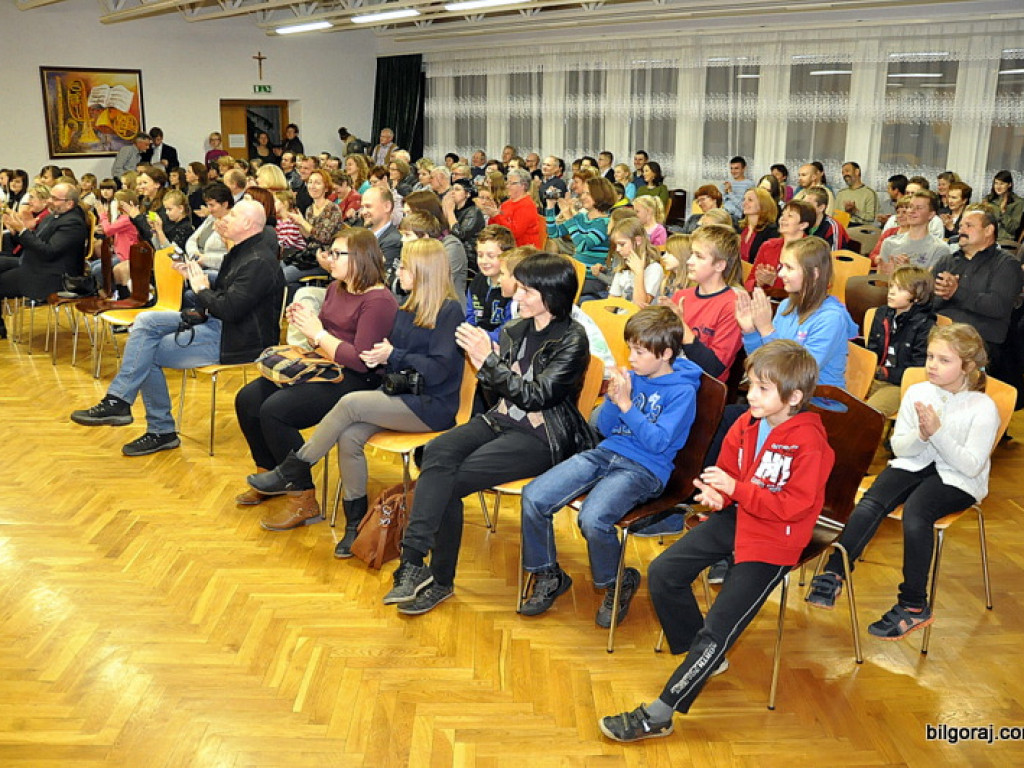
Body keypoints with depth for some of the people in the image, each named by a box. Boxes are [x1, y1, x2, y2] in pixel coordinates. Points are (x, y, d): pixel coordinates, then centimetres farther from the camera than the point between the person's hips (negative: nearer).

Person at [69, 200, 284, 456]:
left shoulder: (259, 262, -20)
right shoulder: (241, 252, 15)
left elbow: (228, 309, -27)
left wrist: (202, 289, -10)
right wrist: (197, 278, 1)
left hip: (235, 339, -11)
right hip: (217, 323, 11)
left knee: (148, 354, -11)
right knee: (146, 321, 2)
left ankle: (162, 431, 0)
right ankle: (117, 400, -1)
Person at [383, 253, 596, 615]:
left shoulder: (572, 339, -10)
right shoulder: (514, 330, 11)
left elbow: (536, 396, -17)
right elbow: (500, 390, 13)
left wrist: (489, 361, -20)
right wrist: (483, 364, -8)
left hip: (542, 436, -6)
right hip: (502, 421, 6)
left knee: (450, 480, -23)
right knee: (437, 452, -24)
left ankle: (440, 580, -10)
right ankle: (414, 564, -28)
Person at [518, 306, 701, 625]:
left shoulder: (682, 391, -6)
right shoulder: (632, 376, 10)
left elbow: (658, 441, -15)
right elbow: (605, 428, 13)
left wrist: (626, 404, -15)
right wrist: (613, 398, -5)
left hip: (644, 469, -6)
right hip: (606, 453, 6)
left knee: (593, 519, -33)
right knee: (533, 497, -11)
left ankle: (618, 585, -1)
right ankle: (548, 576, 10)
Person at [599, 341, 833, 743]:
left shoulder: (809, 443, -20)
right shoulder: (747, 424, -1)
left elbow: (794, 506, -22)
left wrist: (736, 488, -27)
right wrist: (717, 493, -10)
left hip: (774, 538, -7)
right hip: (735, 517, 8)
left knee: (720, 626, -13)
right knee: (662, 572, 1)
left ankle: (657, 716, -6)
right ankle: (705, 656, 21)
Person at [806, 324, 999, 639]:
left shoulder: (983, 407, -10)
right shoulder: (917, 392, 2)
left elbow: (972, 465, -15)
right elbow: (898, 447, 4)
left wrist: (938, 432, -24)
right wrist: (921, 434, -18)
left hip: (958, 479, -4)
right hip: (914, 464, 4)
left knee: (915, 512, -32)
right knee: (871, 503, -25)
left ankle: (914, 606, -21)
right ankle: (834, 573, -25)